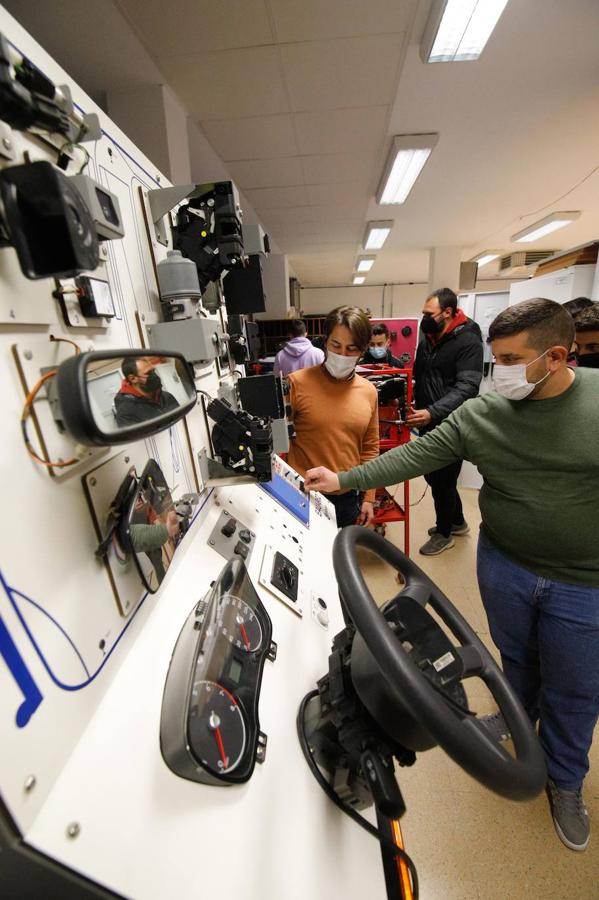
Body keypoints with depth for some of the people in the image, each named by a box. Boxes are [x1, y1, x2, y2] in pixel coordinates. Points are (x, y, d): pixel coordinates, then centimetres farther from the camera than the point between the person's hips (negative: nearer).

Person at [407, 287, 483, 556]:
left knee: (442, 481, 5)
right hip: (427, 424, 8)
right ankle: (457, 521, 41)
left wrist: (432, 413, -35)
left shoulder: (468, 342, -12)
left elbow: (466, 389, -23)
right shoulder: (427, 338, 10)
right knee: (433, 476, 18)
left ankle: (444, 533, 28)